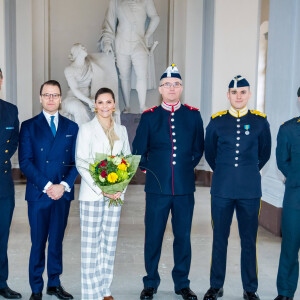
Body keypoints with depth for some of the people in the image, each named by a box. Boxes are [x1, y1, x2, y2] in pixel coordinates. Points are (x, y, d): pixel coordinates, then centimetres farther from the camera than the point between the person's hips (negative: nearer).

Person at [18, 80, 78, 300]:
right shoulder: (29, 126, 3)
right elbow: (25, 162, -5)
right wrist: (46, 186, -13)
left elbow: (76, 162, 5)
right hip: (38, 194, -2)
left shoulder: (71, 127, 10)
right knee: (38, 243, 5)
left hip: (63, 193, 2)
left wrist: (64, 185, -9)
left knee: (57, 241, 12)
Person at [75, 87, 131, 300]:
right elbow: (81, 163, -6)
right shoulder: (86, 129, -1)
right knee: (91, 243, -2)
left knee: (110, 241, 9)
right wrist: (100, 189, -14)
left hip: (116, 193, 4)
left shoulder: (121, 130, 11)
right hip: (92, 194, -4)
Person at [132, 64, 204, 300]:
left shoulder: (193, 115, 6)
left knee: (183, 236, 9)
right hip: (157, 188, -1)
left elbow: (198, 149, 14)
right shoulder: (149, 117, 2)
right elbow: (138, 151, 8)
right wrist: (151, 170, 6)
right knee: (153, 237, 6)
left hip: (185, 189, 1)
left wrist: (187, 166, 8)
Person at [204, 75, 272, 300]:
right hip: (222, 190, 0)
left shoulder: (260, 121, 3)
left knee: (249, 241, 8)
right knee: (220, 239, 9)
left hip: (250, 191, 0)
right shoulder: (216, 121, 2)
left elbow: (265, 154, 15)